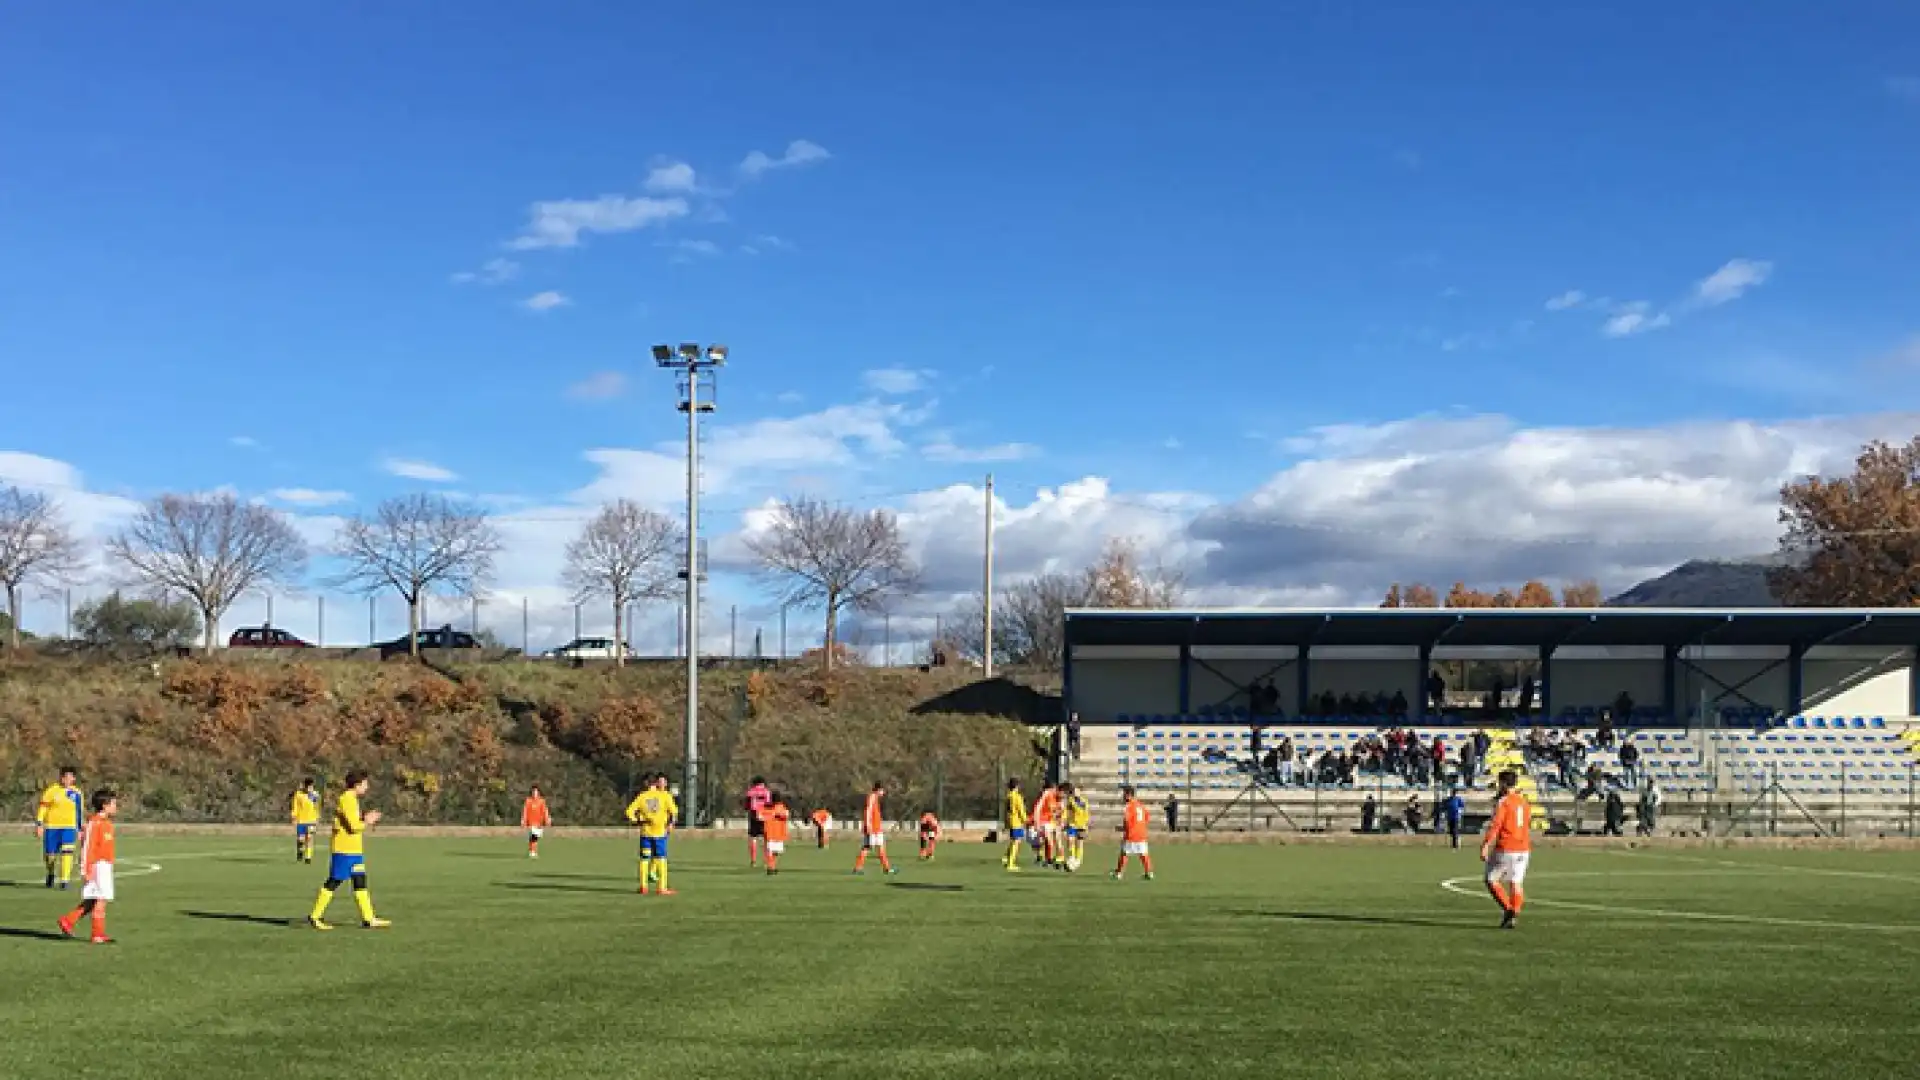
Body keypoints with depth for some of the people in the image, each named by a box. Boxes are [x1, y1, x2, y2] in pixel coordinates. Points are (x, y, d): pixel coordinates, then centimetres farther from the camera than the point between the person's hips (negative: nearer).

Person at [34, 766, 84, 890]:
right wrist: (39, 824, -10)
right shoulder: (52, 791, -3)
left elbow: (79, 812, 15)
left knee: (67, 853, -17)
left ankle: (65, 881, -15)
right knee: (50, 855, 7)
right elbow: (42, 807, -3)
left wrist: (80, 829, 16)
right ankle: (51, 874, 38)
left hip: (69, 827, 1)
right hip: (52, 826, -1)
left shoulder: (76, 793, 6)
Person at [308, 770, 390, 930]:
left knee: (360, 883, 7)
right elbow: (353, 826, -20)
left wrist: (365, 819, 6)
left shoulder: (352, 799, 16)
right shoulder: (347, 799, -15)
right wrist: (367, 822, -5)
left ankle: (368, 919, 8)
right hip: (344, 850, -10)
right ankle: (315, 917, 4)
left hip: (354, 850, 10)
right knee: (333, 882, -4)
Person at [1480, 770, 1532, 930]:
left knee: (1491, 879, 5)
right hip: (1523, 849, 6)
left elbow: (1495, 826, -18)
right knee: (1516, 883, 7)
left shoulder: (1502, 803, -9)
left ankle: (1507, 908, -6)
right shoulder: (1524, 802, 12)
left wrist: (1485, 846, -20)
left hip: (1506, 849, -6)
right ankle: (1514, 916, 1)